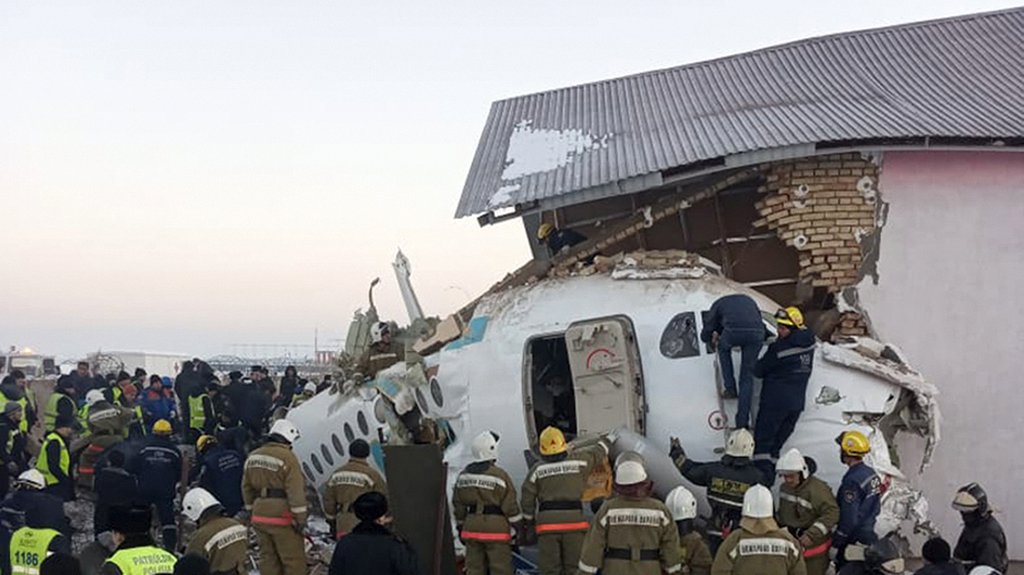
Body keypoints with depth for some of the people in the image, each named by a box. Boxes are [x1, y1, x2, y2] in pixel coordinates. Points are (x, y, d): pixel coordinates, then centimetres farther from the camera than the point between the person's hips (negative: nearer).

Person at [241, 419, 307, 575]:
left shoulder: (253, 457, 10)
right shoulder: (287, 458, -14)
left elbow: (247, 487, 16)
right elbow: (295, 490, -17)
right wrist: (300, 517, -12)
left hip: (260, 515, 7)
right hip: (282, 517, -7)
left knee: (268, 557, 13)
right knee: (294, 559, 1)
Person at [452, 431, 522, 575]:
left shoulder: (463, 475, 6)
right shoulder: (499, 475, -12)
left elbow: (458, 505, 12)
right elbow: (510, 506, -10)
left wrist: (460, 527, 23)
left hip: (472, 527, 6)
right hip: (496, 529, -6)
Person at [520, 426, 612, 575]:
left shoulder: (537, 470, 1)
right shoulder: (577, 461, 2)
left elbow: (528, 499, 4)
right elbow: (597, 452, 20)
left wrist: (526, 522, 18)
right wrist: (610, 439, 40)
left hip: (547, 524, -1)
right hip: (574, 522, 1)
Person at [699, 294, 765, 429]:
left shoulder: (719, 303, 32)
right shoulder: (748, 300, 40)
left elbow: (705, 336, 30)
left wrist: (714, 339, 51)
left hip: (733, 332, -2)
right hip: (756, 333, 2)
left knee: (724, 348, 34)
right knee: (747, 377, 14)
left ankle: (730, 389, 25)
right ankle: (743, 422, 11)